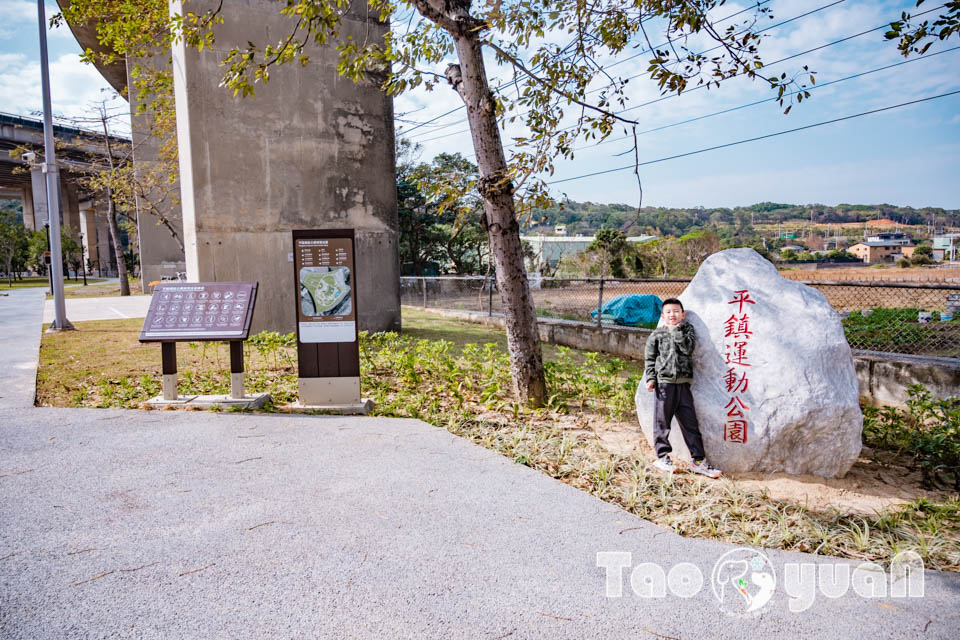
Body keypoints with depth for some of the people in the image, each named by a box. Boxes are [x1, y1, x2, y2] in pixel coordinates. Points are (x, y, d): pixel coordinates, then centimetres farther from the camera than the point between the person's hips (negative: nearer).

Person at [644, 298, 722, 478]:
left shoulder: (688, 330, 11)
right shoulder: (657, 335, 6)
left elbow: (688, 348, -8)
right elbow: (650, 359, 6)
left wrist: (676, 330, -7)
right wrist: (650, 379, -4)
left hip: (683, 384, 2)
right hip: (664, 383, -2)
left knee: (690, 422, 4)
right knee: (662, 421, 3)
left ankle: (698, 460, 9)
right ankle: (662, 457, 15)